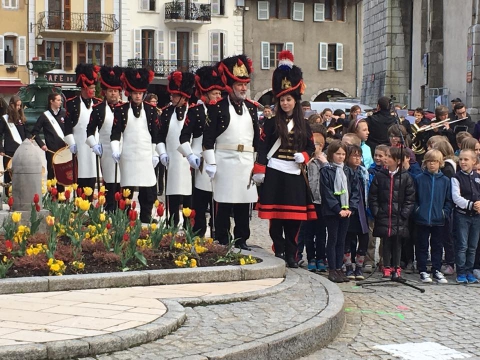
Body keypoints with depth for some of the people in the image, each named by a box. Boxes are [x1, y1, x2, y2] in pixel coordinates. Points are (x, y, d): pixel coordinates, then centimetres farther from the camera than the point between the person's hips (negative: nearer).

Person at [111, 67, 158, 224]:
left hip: (146, 156, 1)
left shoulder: (151, 110, 6)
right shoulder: (121, 109, 3)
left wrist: (155, 154, 4)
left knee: (148, 194, 0)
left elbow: (156, 134, 7)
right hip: (128, 156, -1)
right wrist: (115, 150, -14)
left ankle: (145, 223, 8)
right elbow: (115, 132, -1)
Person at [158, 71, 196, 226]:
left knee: (189, 200, 3)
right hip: (171, 162, 3)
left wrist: (194, 155, -11)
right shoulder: (166, 112, 8)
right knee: (172, 201, 4)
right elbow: (161, 136, 12)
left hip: (189, 162, -3)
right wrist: (162, 153, 0)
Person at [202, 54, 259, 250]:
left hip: (247, 161, 5)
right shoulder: (218, 107, -4)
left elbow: (257, 137, 16)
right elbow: (208, 136, -7)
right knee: (224, 203, -2)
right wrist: (210, 163, -12)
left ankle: (241, 239, 15)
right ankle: (222, 241, 4)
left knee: (244, 202, 8)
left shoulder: (251, 107, 12)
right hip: (225, 160, -5)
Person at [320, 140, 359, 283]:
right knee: (333, 239, 1)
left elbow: (355, 190, 7)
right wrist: (338, 209, -15)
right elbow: (327, 193, -11)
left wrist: (350, 208, -6)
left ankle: (339, 269, 14)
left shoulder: (349, 171, 10)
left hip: (346, 210, 5)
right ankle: (332, 270, 4)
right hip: (331, 211, -4)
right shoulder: (326, 171, -5)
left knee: (341, 240, 8)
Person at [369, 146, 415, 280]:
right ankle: (387, 267, 14)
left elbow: (410, 199, 0)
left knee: (397, 243, 3)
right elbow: (372, 196, 5)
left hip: (399, 218, -1)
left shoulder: (405, 177, -1)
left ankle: (396, 268, 11)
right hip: (383, 217, 1)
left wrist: (404, 214, -8)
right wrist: (376, 212, -4)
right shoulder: (380, 176, 3)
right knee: (386, 243, 5)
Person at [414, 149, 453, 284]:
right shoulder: (419, 179, 0)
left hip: (439, 220, 1)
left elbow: (449, 200, 7)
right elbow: (413, 198, 4)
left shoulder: (445, 180, 4)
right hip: (422, 219, -1)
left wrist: (445, 212, -5)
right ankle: (423, 271, 12)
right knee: (422, 246, 5)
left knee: (437, 246, 9)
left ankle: (437, 271, 17)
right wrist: (417, 209, -7)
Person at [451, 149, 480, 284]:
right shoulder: (456, 178, -5)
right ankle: (461, 273, 4)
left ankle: (469, 271, 17)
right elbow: (456, 197, -14)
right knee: (462, 246, -2)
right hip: (461, 215, -4)